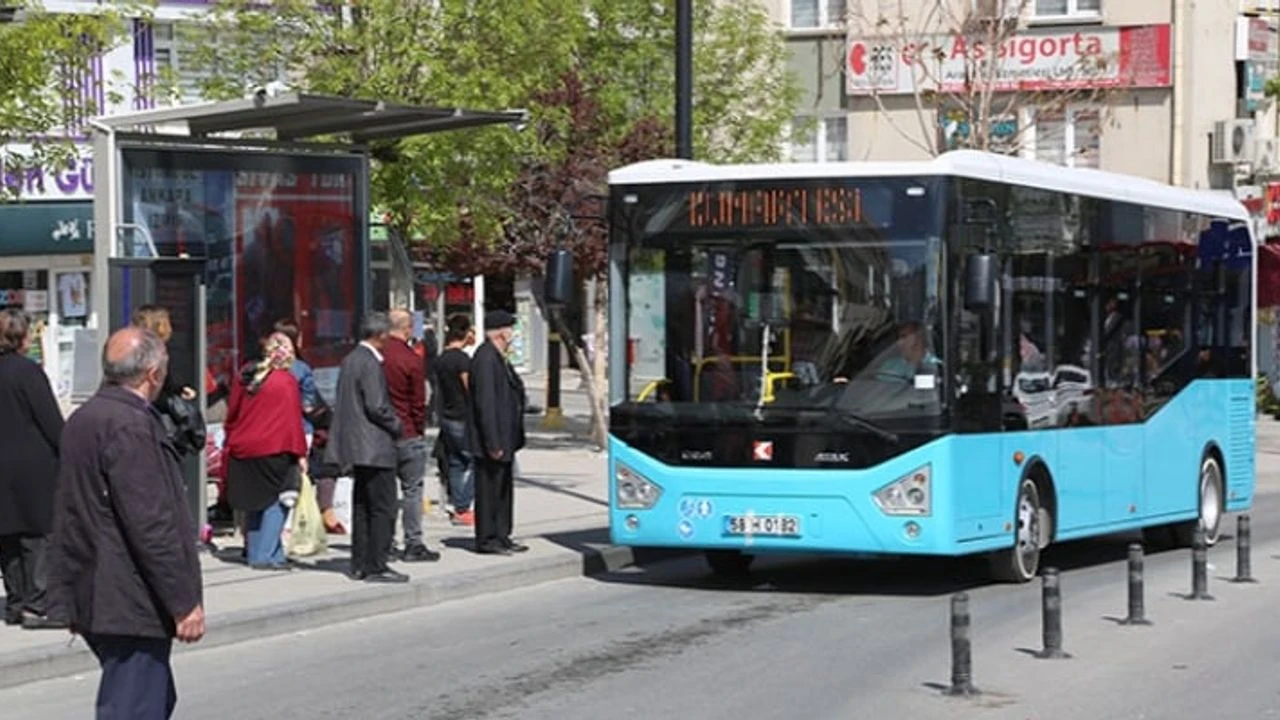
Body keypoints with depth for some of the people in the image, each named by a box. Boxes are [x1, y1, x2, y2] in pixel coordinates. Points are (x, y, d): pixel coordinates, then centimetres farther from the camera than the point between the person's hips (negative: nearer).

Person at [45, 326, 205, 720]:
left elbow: (70, 517, 19)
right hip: (131, 606, -10)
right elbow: (151, 525, -22)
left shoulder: (83, 420, 13)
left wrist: (72, 599, 24)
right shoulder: (130, 426, -19)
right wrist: (184, 603, -17)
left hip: (94, 597, 10)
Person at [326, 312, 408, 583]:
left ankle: (360, 565, 18)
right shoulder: (370, 363, -17)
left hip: (356, 445, 10)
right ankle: (376, 566, -6)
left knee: (362, 506, 14)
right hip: (375, 446, -10)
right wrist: (396, 425, -4)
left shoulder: (350, 359, 12)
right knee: (383, 508, -6)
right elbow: (377, 406, -21)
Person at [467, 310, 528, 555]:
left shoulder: (498, 358, 14)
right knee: (488, 489, -3)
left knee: (503, 488, 16)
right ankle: (486, 540, 4)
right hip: (492, 439, -10)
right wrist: (493, 443, -24)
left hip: (504, 438, 11)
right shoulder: (485, 358, -19)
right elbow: (485, 403, -23)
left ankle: (501, 537, 24)